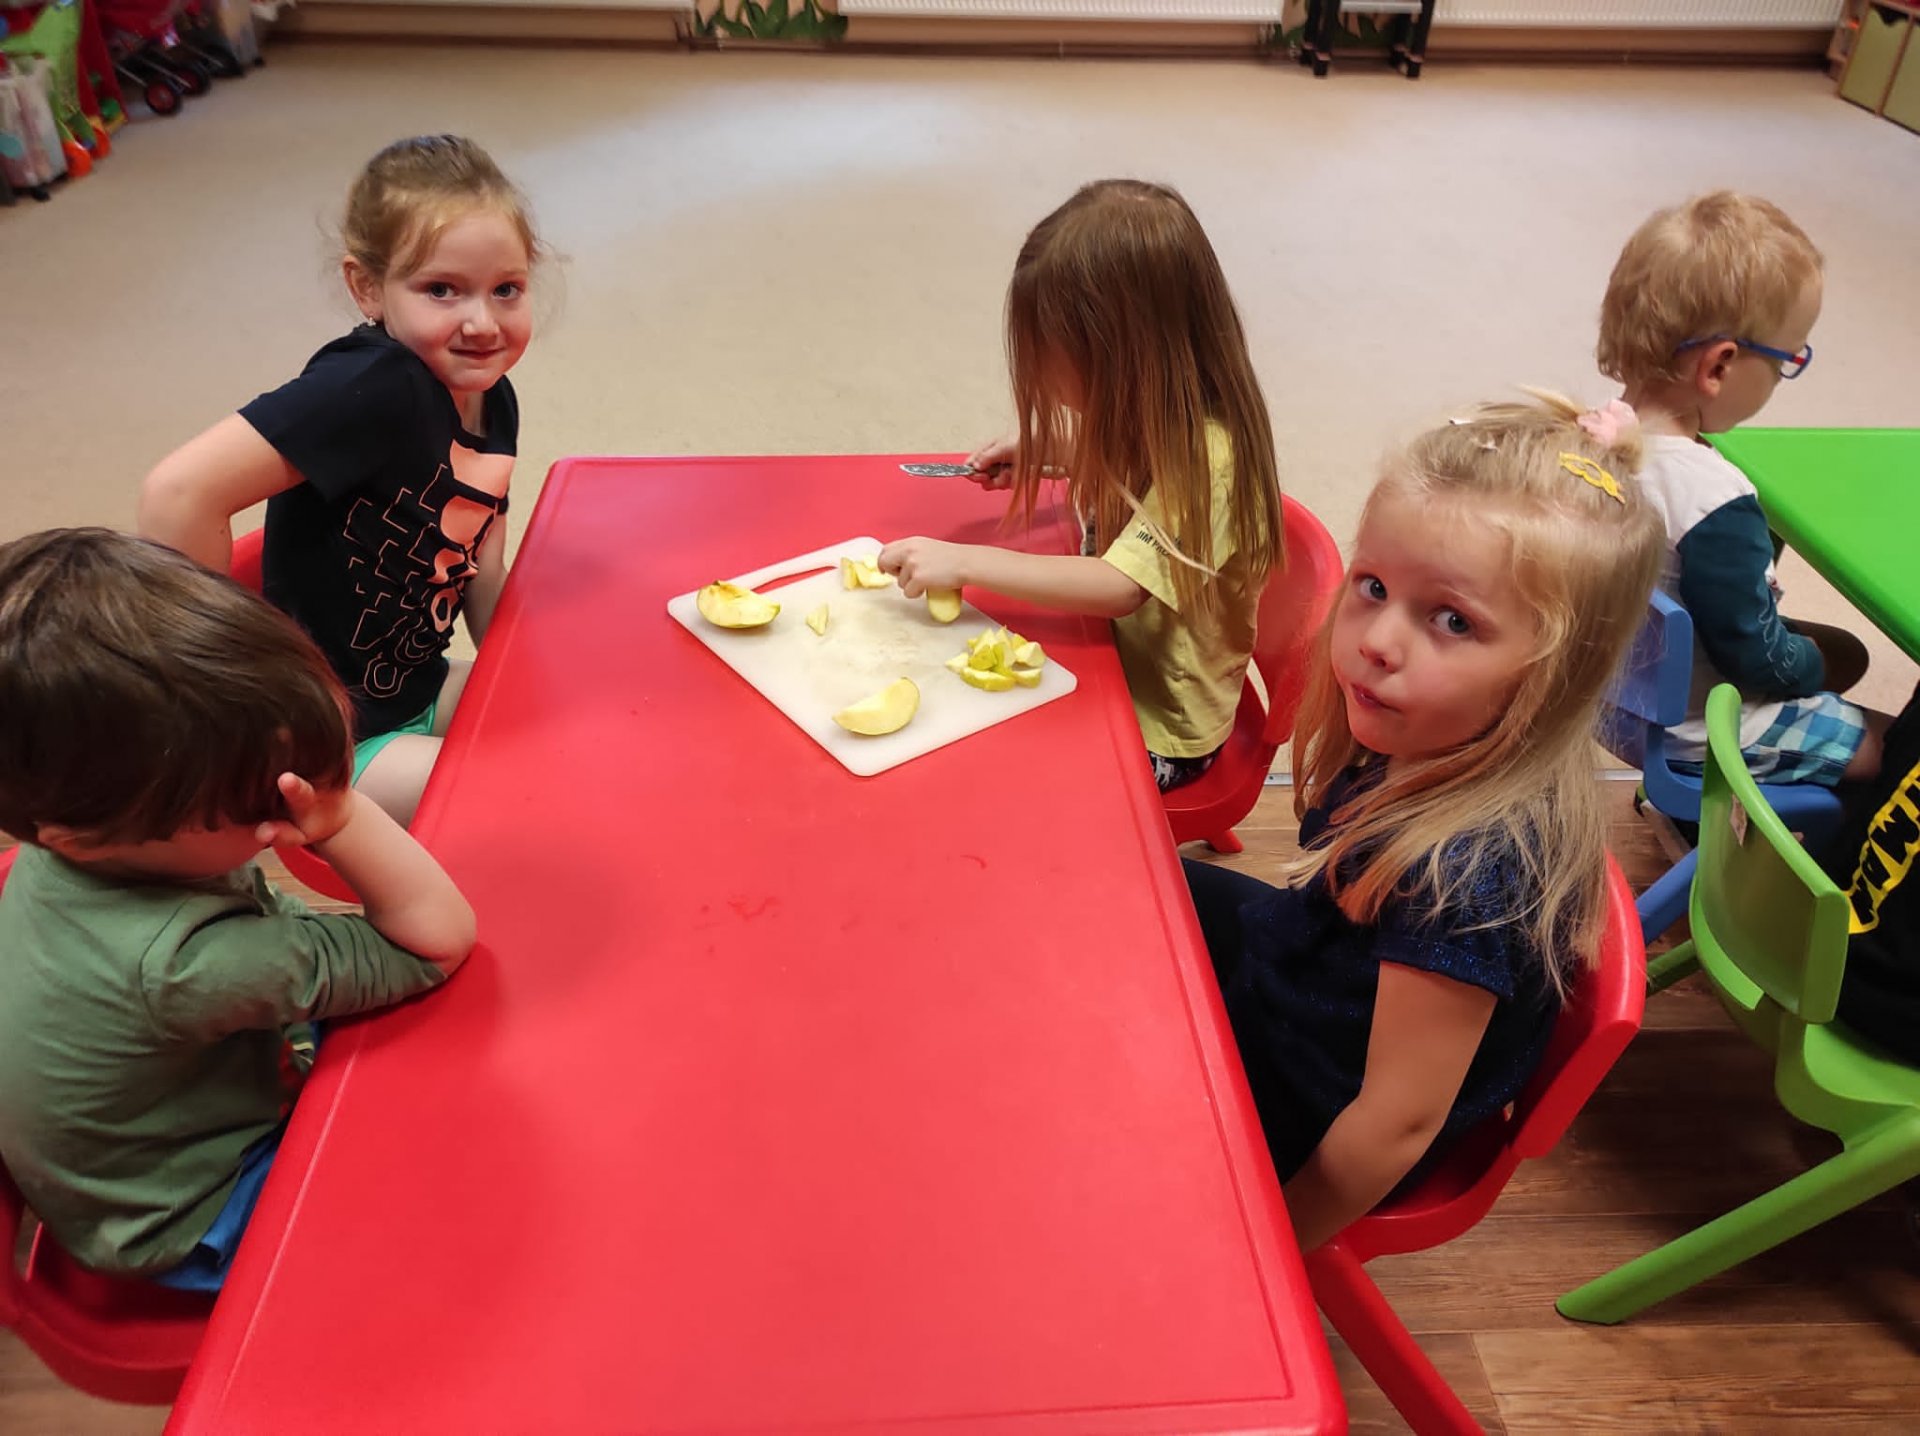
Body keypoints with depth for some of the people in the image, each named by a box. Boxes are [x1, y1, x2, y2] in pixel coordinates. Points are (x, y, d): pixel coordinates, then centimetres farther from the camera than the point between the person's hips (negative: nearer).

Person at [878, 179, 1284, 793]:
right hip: (1110, 664, 8)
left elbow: (1118, 586, -36)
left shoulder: (1203, 455, -29)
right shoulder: (1151, 420, -3)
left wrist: (965, 561, -33)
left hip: (1159, 733, -8)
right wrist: (1041, 452, 2)